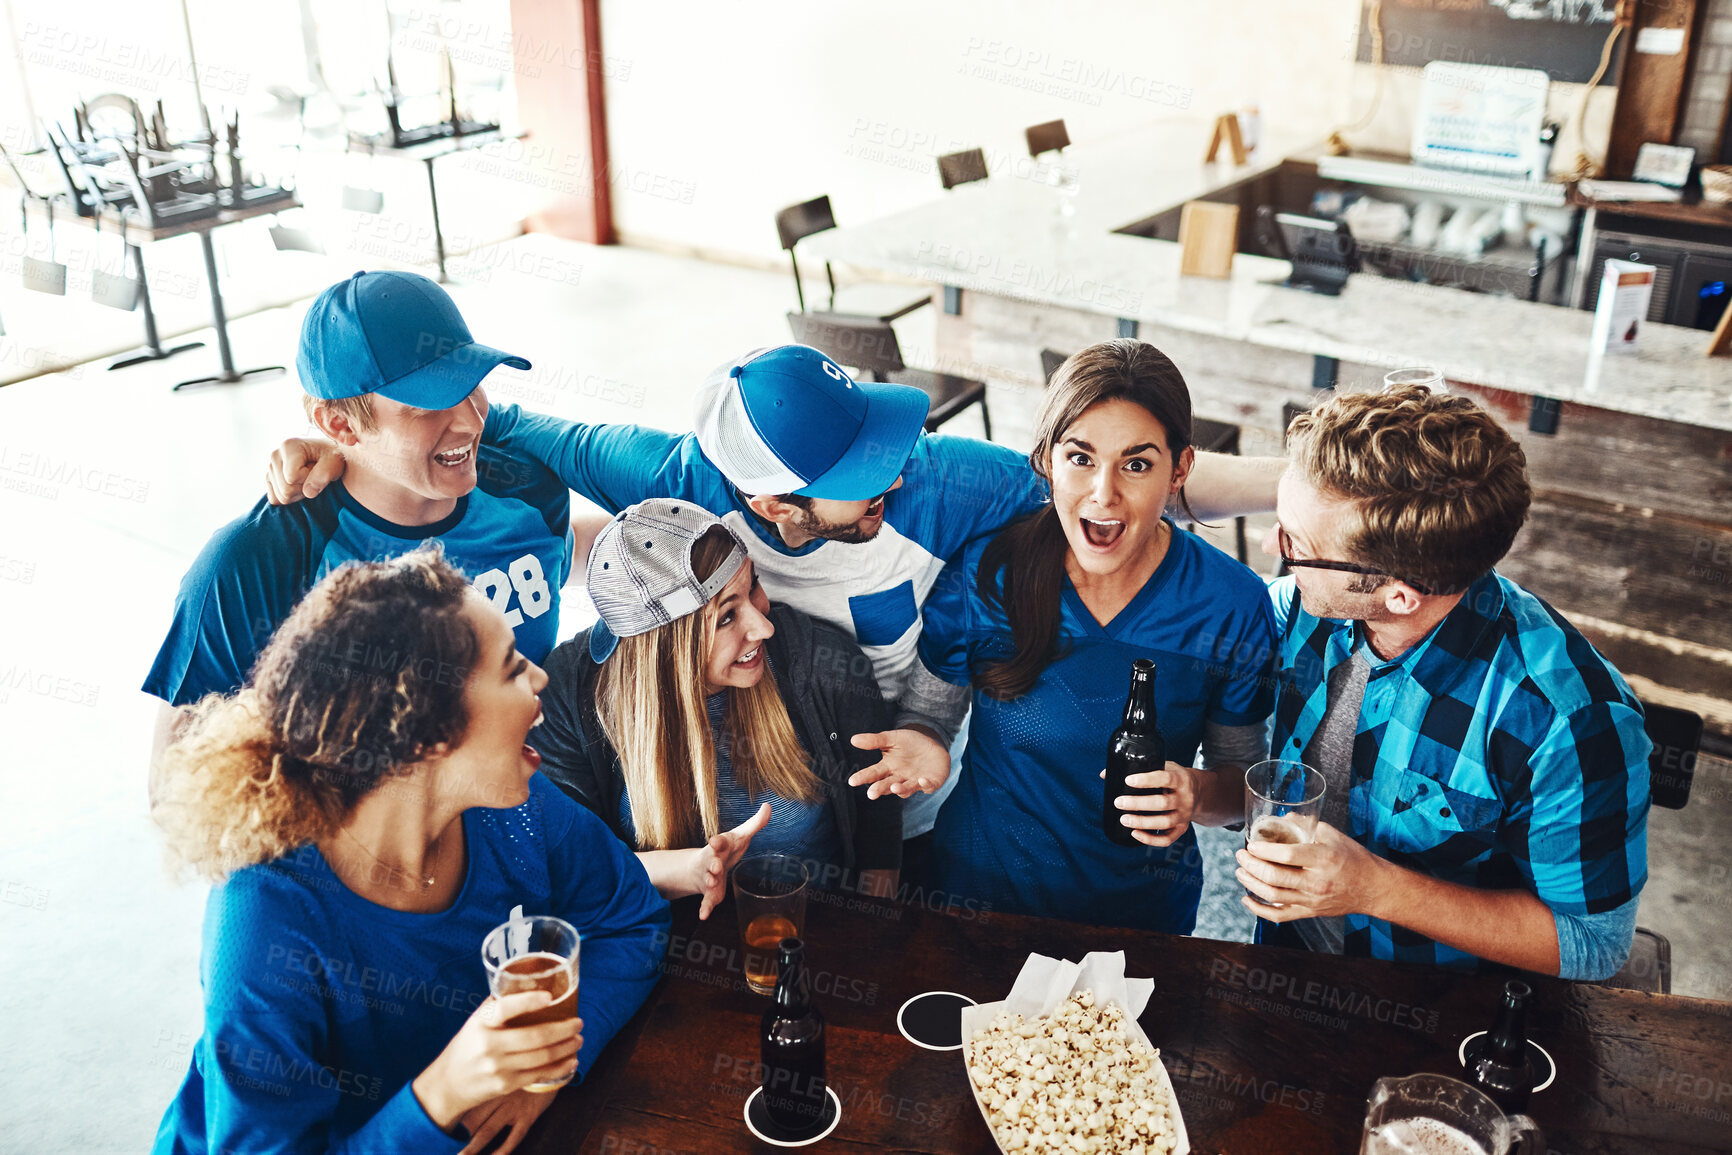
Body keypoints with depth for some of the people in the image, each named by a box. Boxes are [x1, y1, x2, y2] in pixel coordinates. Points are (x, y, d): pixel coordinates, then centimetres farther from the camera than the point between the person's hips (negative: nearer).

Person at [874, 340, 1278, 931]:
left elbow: (1244, 777, -4)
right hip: (979, 887, 0)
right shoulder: (983, 573, -18)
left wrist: (1198, 794, -26)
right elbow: (924, 715, -4)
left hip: (1144, 905, 0)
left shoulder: (1233, 605, -17)